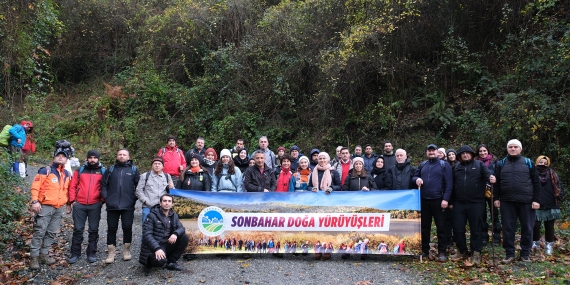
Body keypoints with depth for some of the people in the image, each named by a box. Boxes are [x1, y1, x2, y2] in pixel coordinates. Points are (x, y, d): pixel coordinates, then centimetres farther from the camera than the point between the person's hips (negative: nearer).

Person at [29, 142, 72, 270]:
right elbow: (35, 187, -11)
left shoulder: (67, 174, 11)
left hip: (59, 208, 6)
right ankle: (34, 257, 1)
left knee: (52, 233, 11)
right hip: (45, 207, -6)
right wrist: (35, 201, -19)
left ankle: (44, 254, 21)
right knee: (39, 232, -5)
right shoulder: (45, 171, -7)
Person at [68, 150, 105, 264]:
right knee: (78, 229, 5)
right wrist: (72, 200, 0)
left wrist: (102, 200, -1)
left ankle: (92, 253, 17)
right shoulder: (80, 170, 8)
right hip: (79, 205, 1)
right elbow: (73, 186, 7)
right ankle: (75, 253, 16)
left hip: (95, 205, -1)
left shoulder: (103, 171, 5)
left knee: (93, 230, 6)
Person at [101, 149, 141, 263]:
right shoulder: (111, 169, 10)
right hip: (112, 205, 2)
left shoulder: (134, 170, 5)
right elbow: (103, 184, 8)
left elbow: (139, 185, 3)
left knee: (127, 227, 3)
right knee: (111, 228, 5)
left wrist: (134, 198, -5)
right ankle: (111, 252, 12)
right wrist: (106, 197, -2)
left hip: (128, 205, -1)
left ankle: (126, 250, 19)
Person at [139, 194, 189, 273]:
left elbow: (181, 228, 2)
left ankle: (171, 262, 1)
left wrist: (175, 234, -24)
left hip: (167, 245, 6)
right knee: (161, 260, -34)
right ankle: (149, 262, 4)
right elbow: (147, 234, -17)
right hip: (154, 247, -6)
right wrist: (157, 248, -31)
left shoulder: (174, 215, 8)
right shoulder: (152, 216, -10)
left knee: (184, 238, -13)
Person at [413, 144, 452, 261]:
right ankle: (424, 250, 20)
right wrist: (417, 179, -4)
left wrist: (445, 199, -13)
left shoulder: (444, 165, 0)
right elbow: (414, 176, 21)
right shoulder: (422, 165, 13)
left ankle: (442, 252, 9)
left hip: (438, 200, -4)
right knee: (424, 226, 10)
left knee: (441, 226, 2)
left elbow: (449, 183, -5)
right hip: (424, 200, 4)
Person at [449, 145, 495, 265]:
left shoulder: (479, 164, 5)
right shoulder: (456, 167, 14)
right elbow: (452, 185, 14)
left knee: (475, 229, 3)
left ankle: (476, 253, 13)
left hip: (476, 203, -3)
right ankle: (462, 251, 20)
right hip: (459, 203, 3)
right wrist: (451, 201, 12)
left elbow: (487, 174, -12)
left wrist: (491, 178, -37)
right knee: (458, 228, 6)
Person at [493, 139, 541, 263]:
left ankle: (525, 254, 18)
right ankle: (509, 254, 14)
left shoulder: (528, 163, 6)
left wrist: (536, 200, -3)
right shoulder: (501, 164, 9)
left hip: (526, 201, -1)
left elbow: (536, 182, 4)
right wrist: (496, 198, 3)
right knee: (508, 229, 5)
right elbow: (496, 183, 11)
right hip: (507, 201, 1)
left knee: (527, 228, 6)